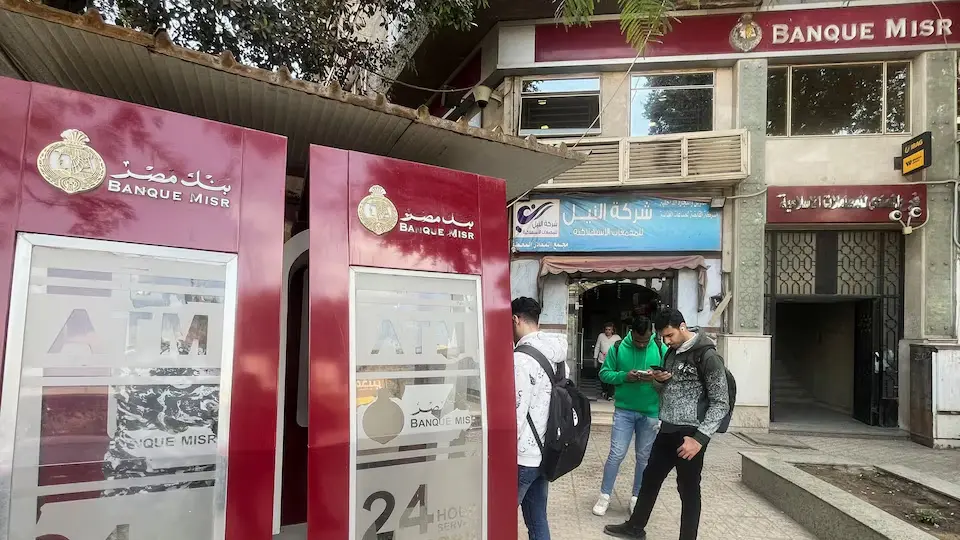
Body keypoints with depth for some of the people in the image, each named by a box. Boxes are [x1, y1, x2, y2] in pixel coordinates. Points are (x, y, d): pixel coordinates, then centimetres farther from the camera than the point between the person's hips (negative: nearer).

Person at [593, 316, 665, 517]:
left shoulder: (661, 350, -3)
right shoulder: (617, 348, -5)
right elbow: (604, 374, -2)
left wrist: (656, 379, -22)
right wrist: (624, 376, -19)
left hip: (650, 413, 1)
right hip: (624, 410, -1)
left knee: (644, 457, 10)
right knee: (616, 454, -2)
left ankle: (637, 497, 25)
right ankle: (605, 495, 12)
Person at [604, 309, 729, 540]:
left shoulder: (707, 356, -15)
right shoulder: (672, 352, 9)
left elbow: (720, 403, -15)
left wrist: (700, 438, -21)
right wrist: (660, 379, -2)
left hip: (690, 434, -8)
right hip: (667, 430, 8)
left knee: (688, 490, 5)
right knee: (650, 478, 18)